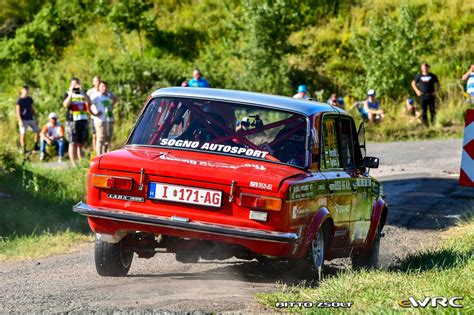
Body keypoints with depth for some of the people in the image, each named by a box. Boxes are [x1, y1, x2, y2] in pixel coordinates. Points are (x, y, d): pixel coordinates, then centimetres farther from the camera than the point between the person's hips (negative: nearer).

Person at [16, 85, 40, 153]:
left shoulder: (29, 99, 10)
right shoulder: (19, 100, -7)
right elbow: (18, 111, -10)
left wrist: (35, 118, 14)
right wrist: (20, 120, -18)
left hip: (30, 119, 6)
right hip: (23, 119, -6)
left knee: (37, 131, 3)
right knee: (23, 133, -6)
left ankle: (35, 146, 13)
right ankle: (23, 149, 2)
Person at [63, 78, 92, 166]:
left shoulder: (83, 94, 16)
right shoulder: (68, 94, 6)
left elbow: (89, 102, -3)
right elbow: (66, 105, -11)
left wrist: (82, 92, -10)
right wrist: (71, 93, -13)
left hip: (83, 120, 4)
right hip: (72, 121, -4)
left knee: (81, 143, 6)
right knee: (73, 143, -5)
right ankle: (73, 164, -5)